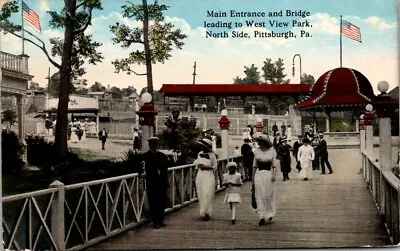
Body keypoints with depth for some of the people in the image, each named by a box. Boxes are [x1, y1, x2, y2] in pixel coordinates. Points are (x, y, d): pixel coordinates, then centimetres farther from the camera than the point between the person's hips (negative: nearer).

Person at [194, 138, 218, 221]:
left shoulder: (212, 155, -3)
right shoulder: (199, 154, 10)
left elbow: (215, 166, 1)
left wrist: (206, 167, -13)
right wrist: (195, 176, 14)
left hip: (209, 175, -5)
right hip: (200, 175, 5)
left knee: (207, 194, -11)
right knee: (201, 194, 4)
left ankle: (206, 212, -6)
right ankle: (203, 212, 13)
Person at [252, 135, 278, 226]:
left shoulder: (272, 151, 1)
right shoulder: (257, 151, 7)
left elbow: (274, 165, 2)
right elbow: (255, 165, 11)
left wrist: (274, 174, -10)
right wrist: (253, 177, 9)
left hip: (268, 173, -2)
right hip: (259, 174, 2)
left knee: (269, 195, 5)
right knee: (259, 196, -2)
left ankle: (270, 214, 24)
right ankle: (261, 217, 1)